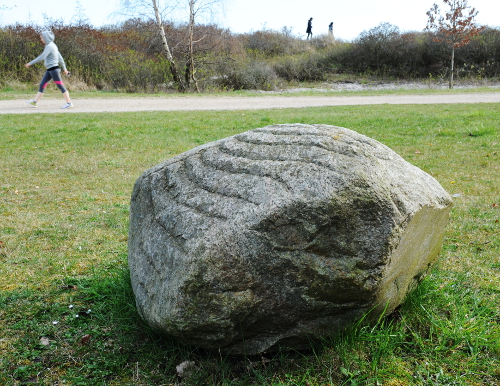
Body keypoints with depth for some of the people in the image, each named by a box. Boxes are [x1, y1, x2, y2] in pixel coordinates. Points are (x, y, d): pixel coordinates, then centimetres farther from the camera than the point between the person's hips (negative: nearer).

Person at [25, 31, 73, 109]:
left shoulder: (50, 46, -14)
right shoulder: (52, 45, 16)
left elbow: (42, 57, -21)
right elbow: (60, 57, 20)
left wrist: (30, 63, -18)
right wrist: (64, 68, 24)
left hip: (53, 69, -10)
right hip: (50, 70, 10)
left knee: (60, 85, -6)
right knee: (42, 84, 9)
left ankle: (69, 103, -2)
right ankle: (35, 101, 12)